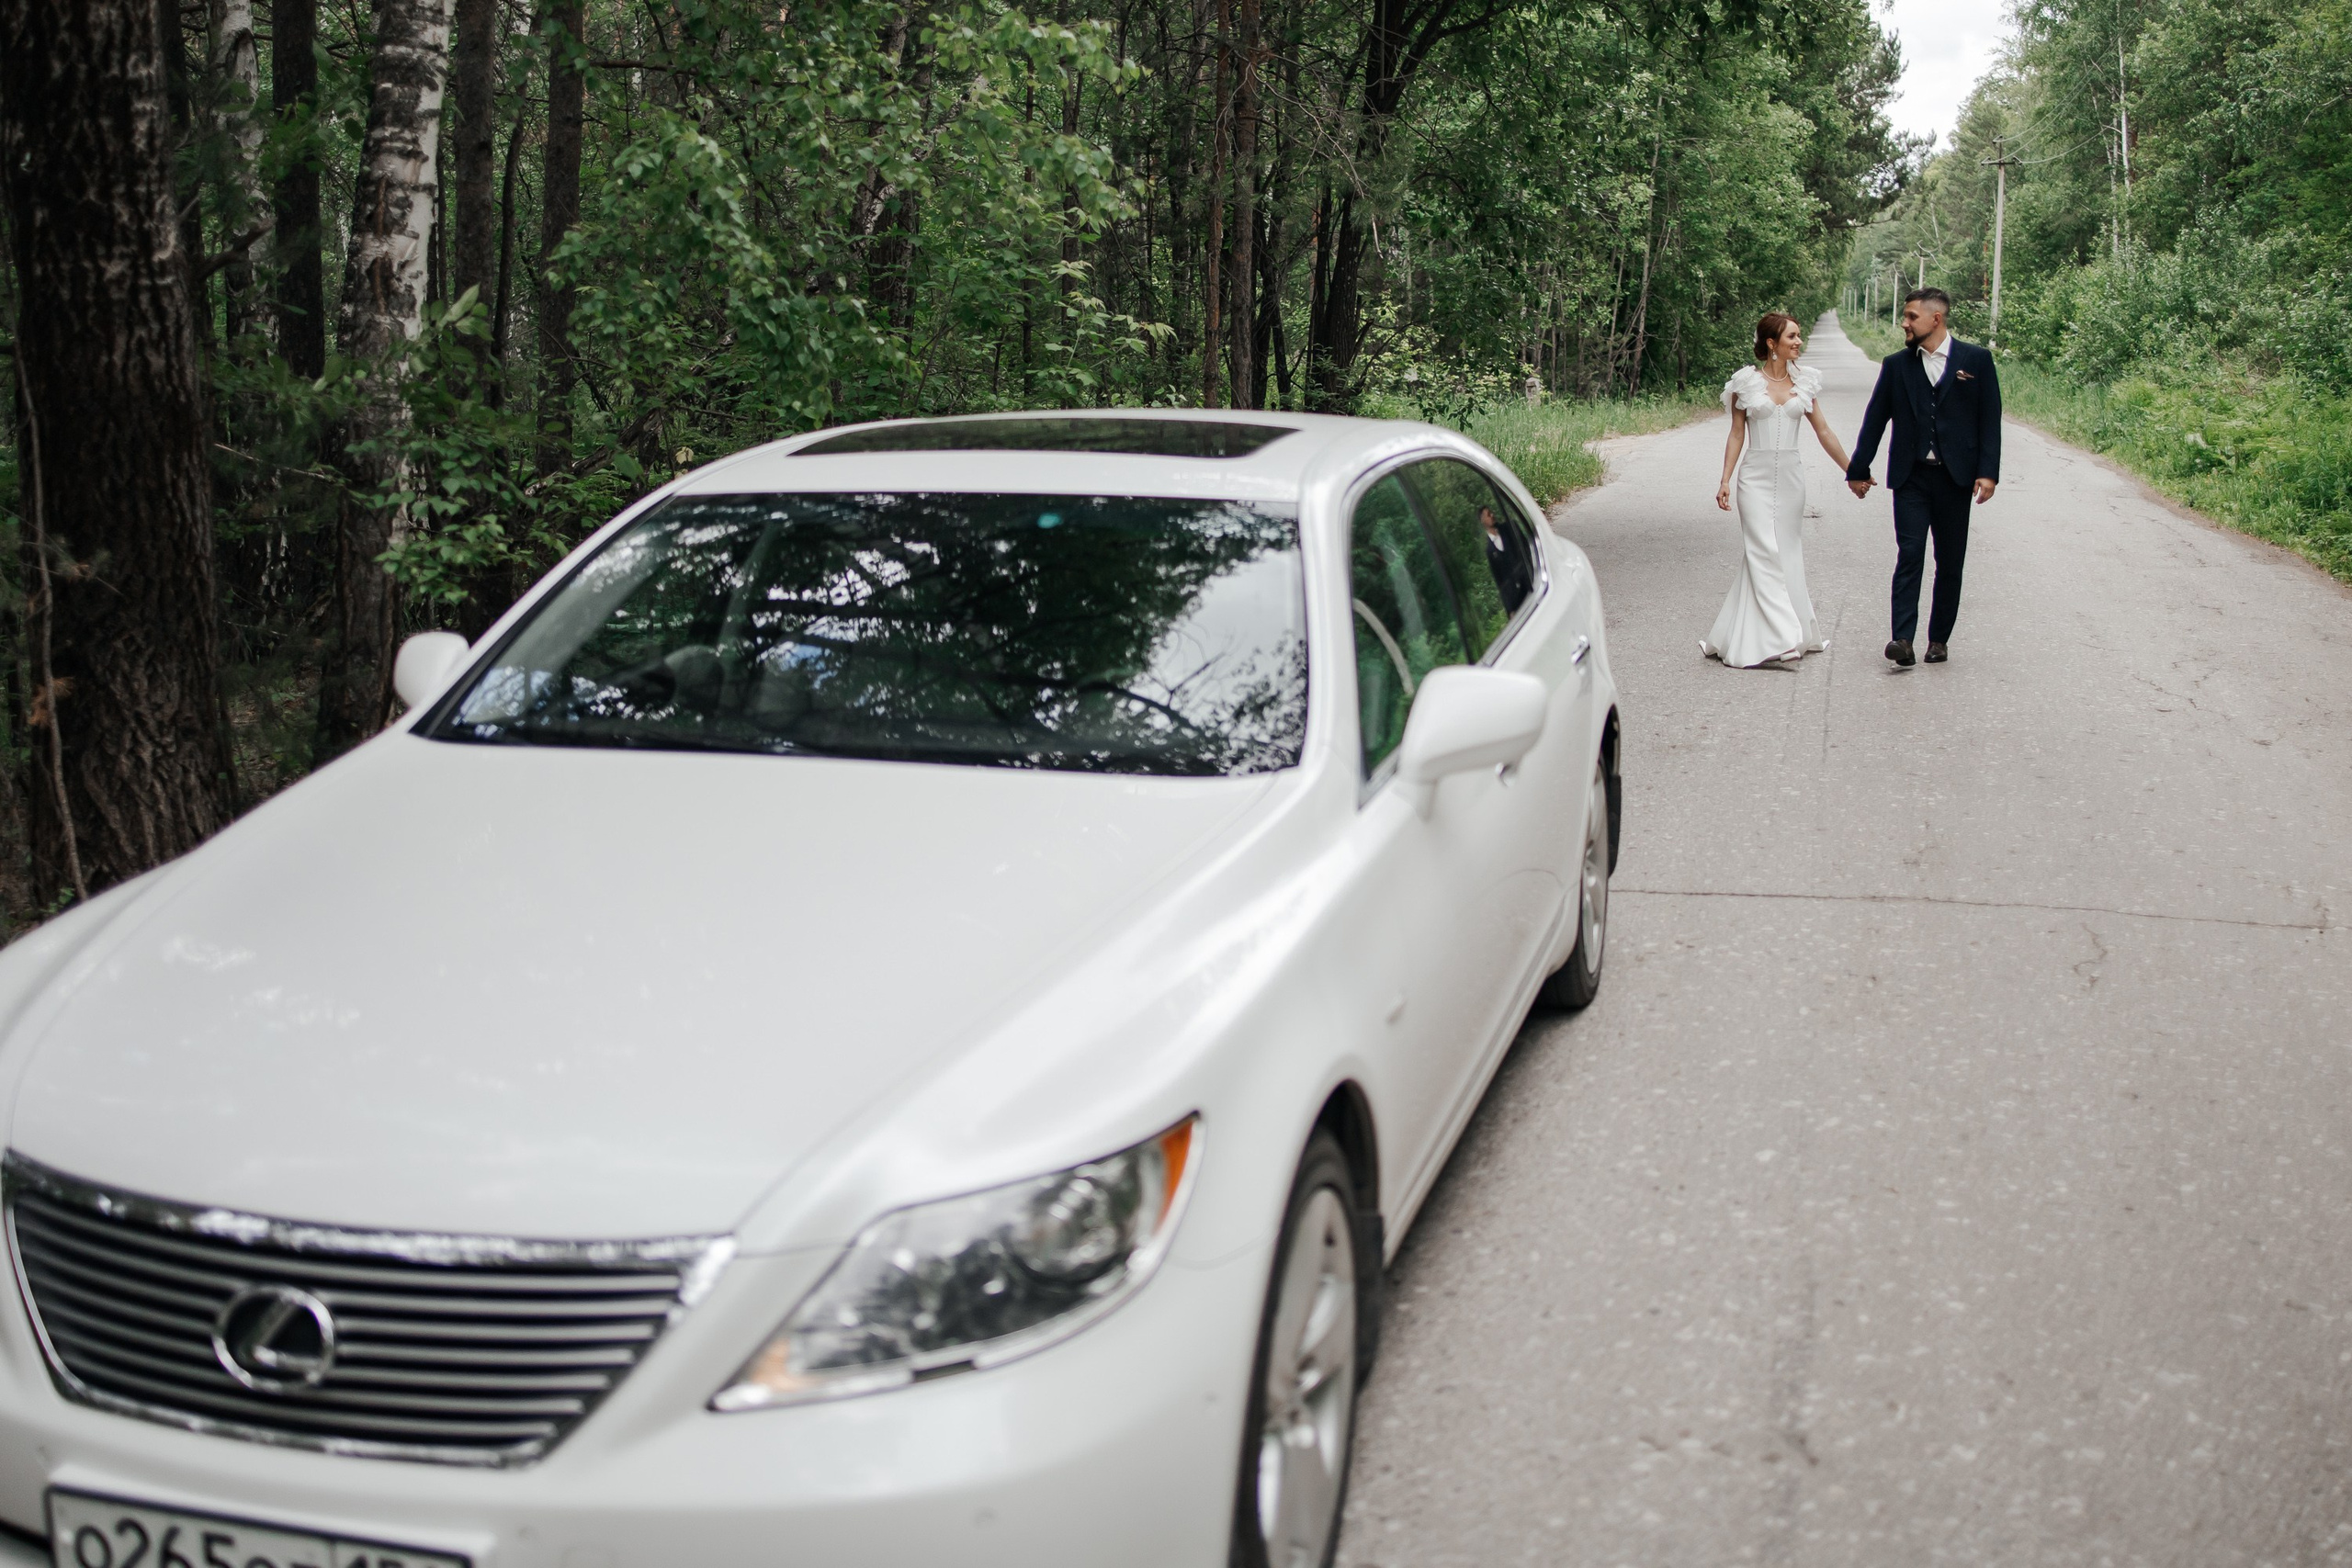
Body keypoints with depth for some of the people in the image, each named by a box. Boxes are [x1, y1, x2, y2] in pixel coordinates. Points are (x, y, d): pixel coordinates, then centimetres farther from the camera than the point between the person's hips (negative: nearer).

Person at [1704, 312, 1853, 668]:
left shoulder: (1804, 382, 9)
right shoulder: (1747, 381, 0)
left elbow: (1822, 431, 13)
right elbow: (1737, 434, 2)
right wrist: (1725, 481, -4)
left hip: (1790, 478, 4)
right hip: (1756, 477, -4)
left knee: (1788, 554, 5)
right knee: (1764, 553, -11)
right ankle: (1775, 640, -14)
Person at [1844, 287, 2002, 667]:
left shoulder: (1976, 360, 2)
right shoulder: (1896, 365, 7)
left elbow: (1989, 419, 1)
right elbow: (1875, 419, 11)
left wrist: (1988, 472, -7)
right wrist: (1858, 470, 11)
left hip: (1955, 478, 0)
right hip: (1911, 478, 0)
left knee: (1950, 564, 6)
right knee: (1909, 555, -11)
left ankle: (1939, 639, 16)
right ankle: (1902, 640, -18)